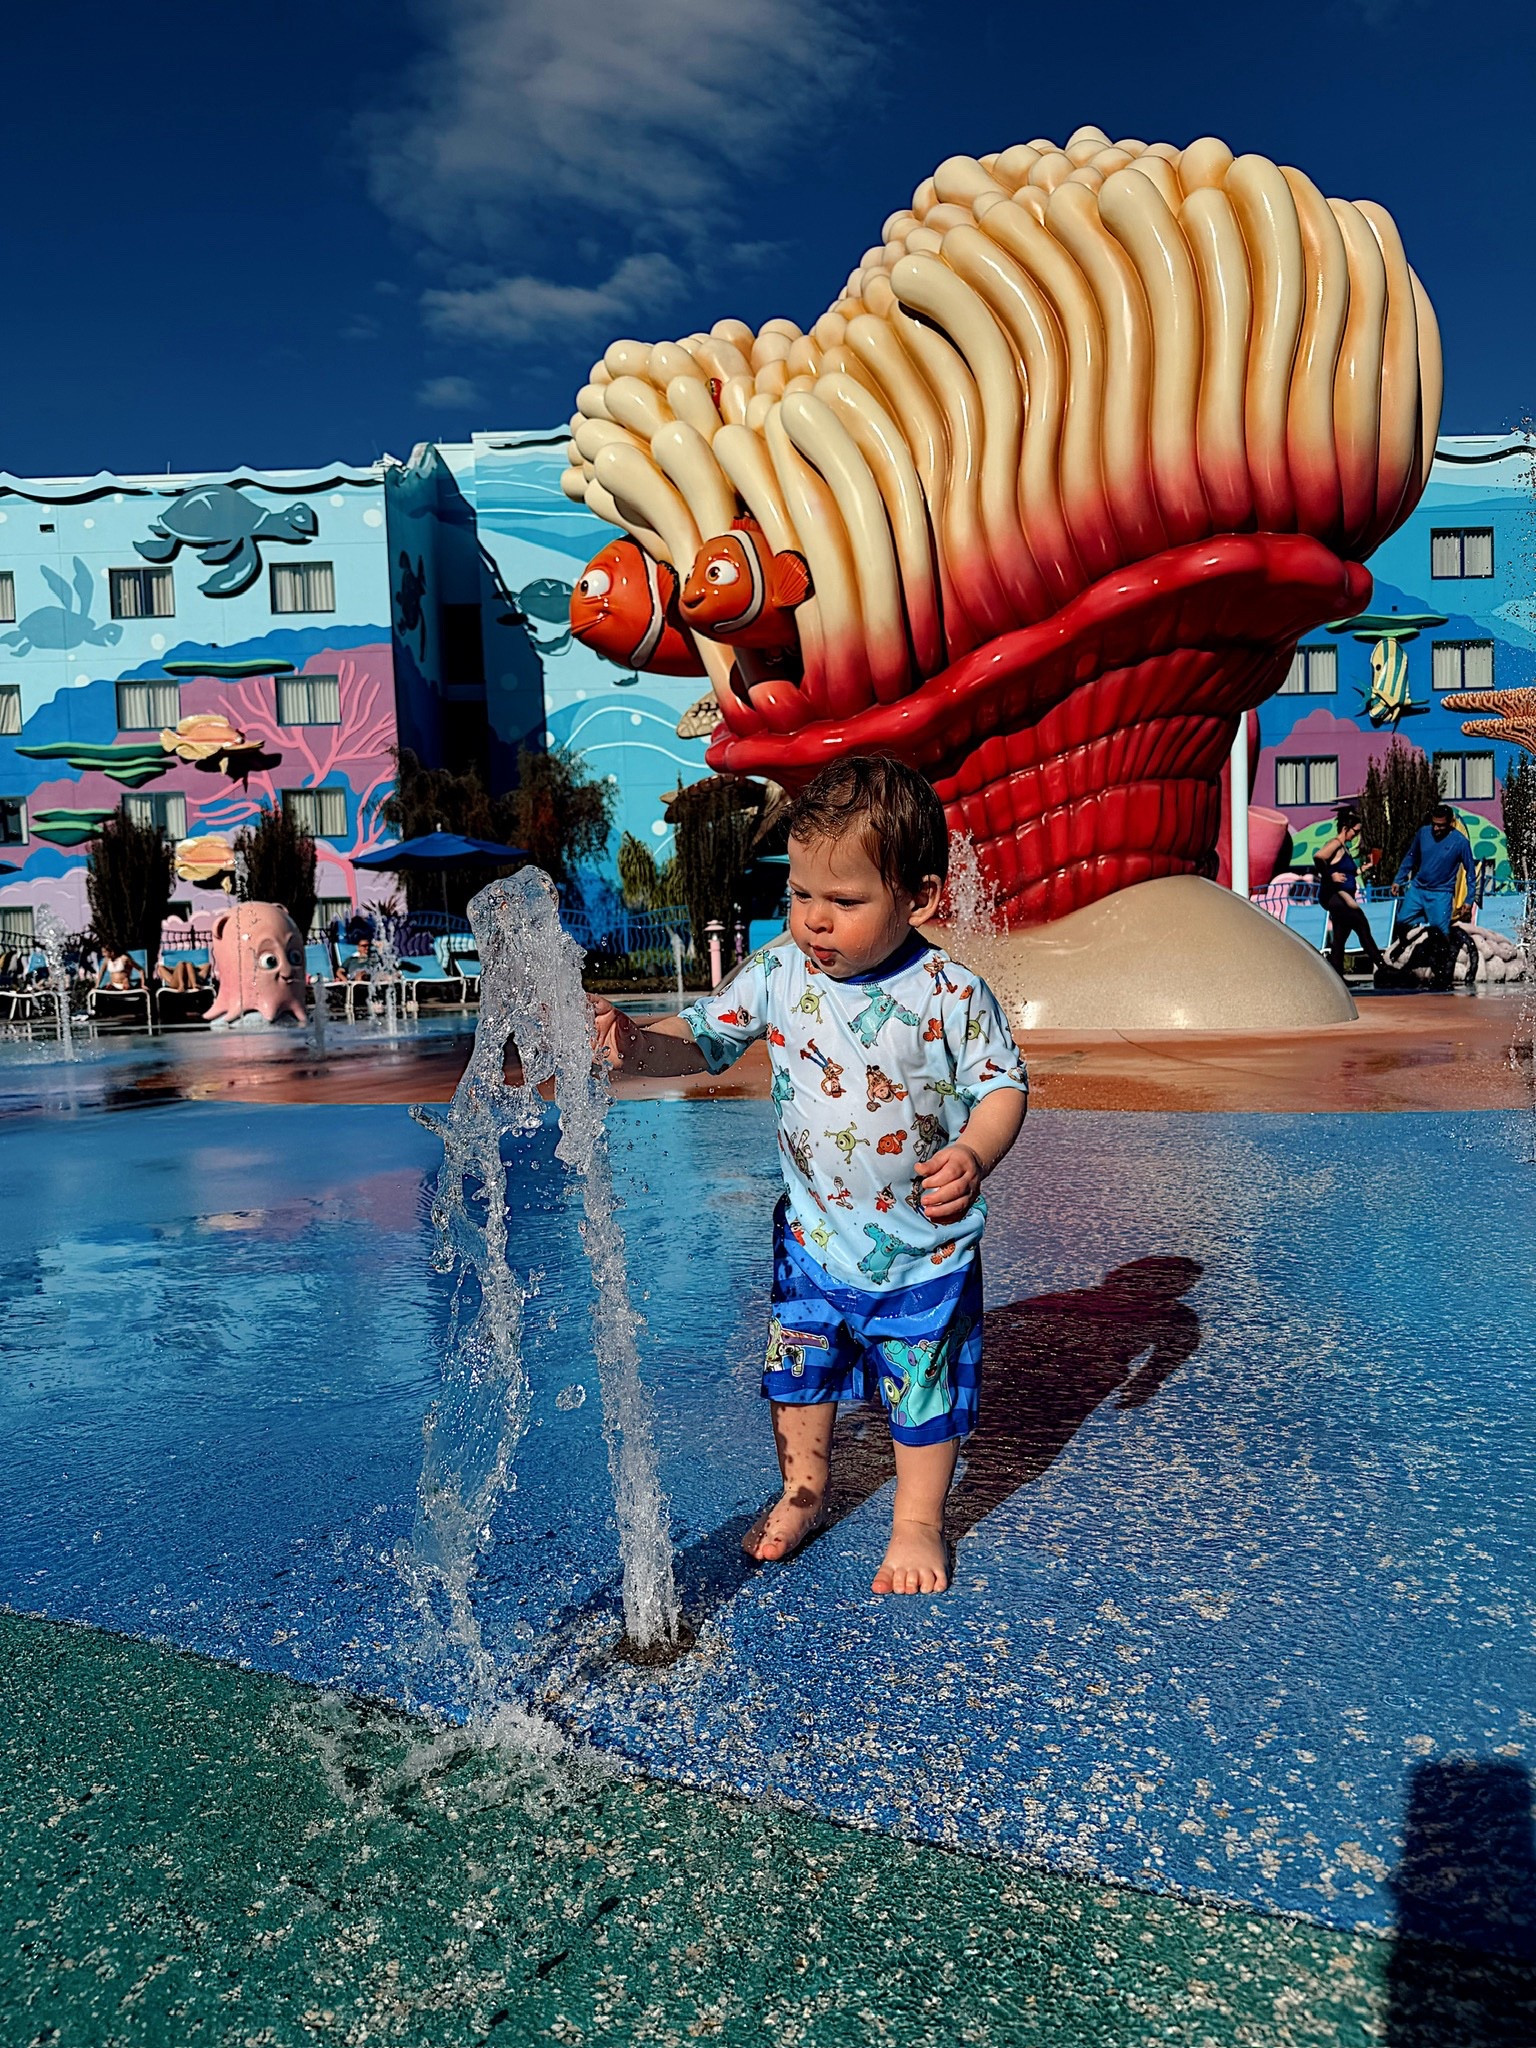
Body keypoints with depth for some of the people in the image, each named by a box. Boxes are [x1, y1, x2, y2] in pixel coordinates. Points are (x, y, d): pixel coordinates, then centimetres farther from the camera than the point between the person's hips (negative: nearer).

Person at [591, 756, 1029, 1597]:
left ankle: (917, 1522, 38)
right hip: (813, 1234, 3)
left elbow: (1003, 1085, -11)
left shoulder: (952, 994, -19)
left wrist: (972, 1157, -30)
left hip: (924, 1244, -3)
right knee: (798, 1366, 20)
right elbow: (701, 1038, -5)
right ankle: (802, 1490, 47)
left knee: (923, 1387, 14)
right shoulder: (777, 972, -10)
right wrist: (635, 1045, -25)